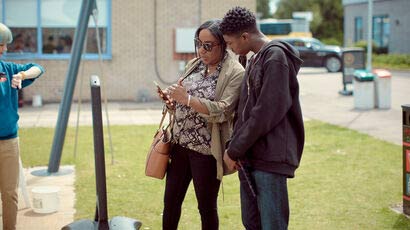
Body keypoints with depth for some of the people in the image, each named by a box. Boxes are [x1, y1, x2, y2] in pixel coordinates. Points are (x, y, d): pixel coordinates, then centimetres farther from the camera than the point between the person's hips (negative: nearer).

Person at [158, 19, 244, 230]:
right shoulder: (194, 64, 9)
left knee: (207, 206, 8)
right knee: (170, 201, 12)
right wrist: (171, 97, -6)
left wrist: (187, 99, -26)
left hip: (206, 150, -6)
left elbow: (222, 111, -19)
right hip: (179, 143, 6)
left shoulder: (235, 73, -10)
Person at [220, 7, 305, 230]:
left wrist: (234, 149, -12)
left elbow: (268, 112, -18)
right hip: (248, 156, 9)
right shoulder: (254, 59, 16)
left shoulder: (276, 57, -12)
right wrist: (234, 146, 3)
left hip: (270, 159, -9)